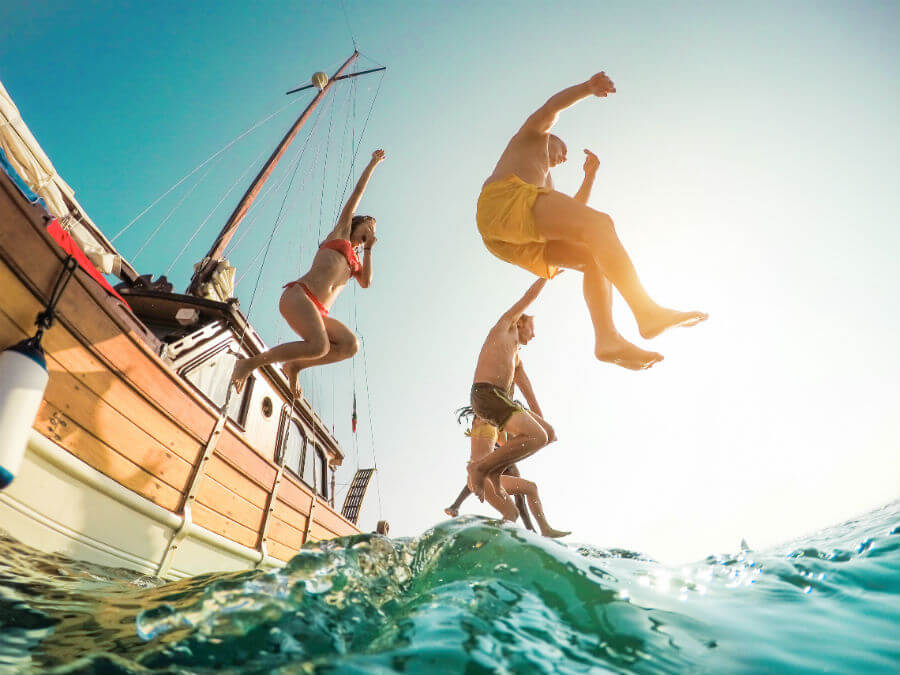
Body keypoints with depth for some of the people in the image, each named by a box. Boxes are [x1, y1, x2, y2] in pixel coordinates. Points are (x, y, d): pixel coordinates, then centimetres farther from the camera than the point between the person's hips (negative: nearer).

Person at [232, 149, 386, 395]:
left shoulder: (355, 261, 32)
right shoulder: (341, 232, 20)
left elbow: (366, 283, 12)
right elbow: (358, 192, 21)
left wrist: (368, 249, 18)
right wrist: (373, 163, 29)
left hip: (318, 313, 6)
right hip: (299, 295, -6)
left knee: (350, 344, -21)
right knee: (319, 345, -31)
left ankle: (294, 366, -5)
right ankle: (250, 362, -17)